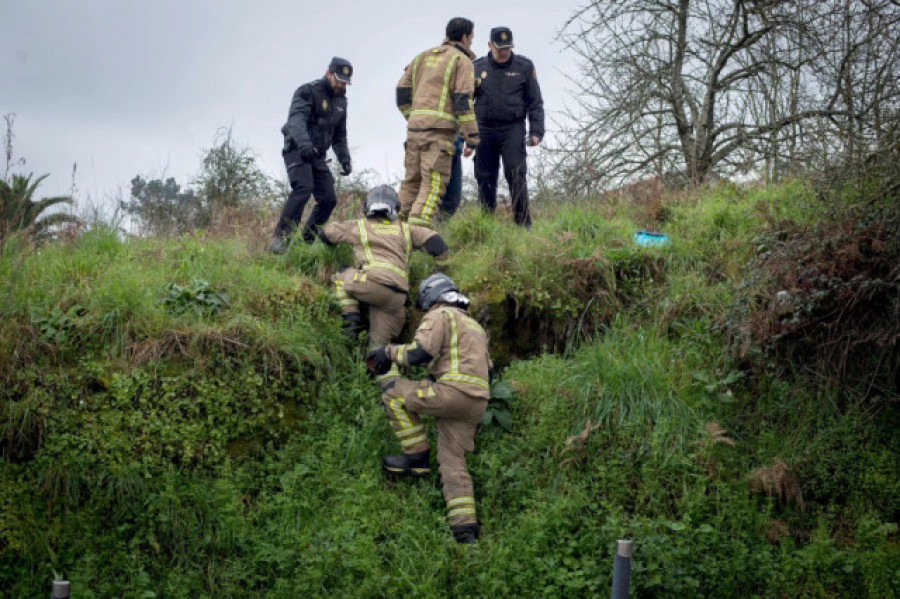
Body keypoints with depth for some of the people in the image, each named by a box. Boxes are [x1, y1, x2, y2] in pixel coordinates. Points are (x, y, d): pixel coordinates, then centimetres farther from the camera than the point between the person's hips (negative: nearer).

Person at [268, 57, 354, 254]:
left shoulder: (341, 101, 12)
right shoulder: (308, 92, -11)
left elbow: (340, 136, 22)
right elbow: (296, 120, -29)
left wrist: (344, 158, 4)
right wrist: (304, 144, -48)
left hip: (318, 156, 7)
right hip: (296, 151, -7)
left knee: (328, 199, -2)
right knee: (303, 187, -29)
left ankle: (307, 241, 10)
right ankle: (280, 238, -31)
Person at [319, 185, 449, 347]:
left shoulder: (359, 226, 21)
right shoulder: (405, 229, 26)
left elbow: (324, 233, 32)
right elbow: (435, 242, 17)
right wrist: (440, 266, 32)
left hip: (373, 282, -3)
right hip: (398, 296, 3)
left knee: (339, 278, 25)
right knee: (379, 343, 11)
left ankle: (351, 317, 8)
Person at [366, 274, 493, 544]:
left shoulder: (440, 315, 1)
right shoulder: (474, 324, 30)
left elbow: (419, 352, -14)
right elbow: (487, 370, 30)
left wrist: (388, 351, 1)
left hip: (453, 391, -9)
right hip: (477, 402, 9)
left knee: (393, 391, 2)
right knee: (453, 462, 7)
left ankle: (417, 457, -1)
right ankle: (465, 529, -4)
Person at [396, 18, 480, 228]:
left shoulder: (424, 56, 20)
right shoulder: (461, 61, -1)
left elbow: (403, 89, 19)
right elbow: (463, 101, -9)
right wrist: (472, 139, -9)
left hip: (414, 126, 7)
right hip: (439, 128, -7)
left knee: (411, 180, 15)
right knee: (433, 184, -8)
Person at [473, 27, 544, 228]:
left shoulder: (524, 67, 5)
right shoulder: (478, 67, 9)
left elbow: (535, 102, 5)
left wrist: (536, 131, -4)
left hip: (512, 129, -2)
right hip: (485, 129, 2)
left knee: (515, 174, -11)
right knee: (485, 177, 4)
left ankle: (524, 222, -7)